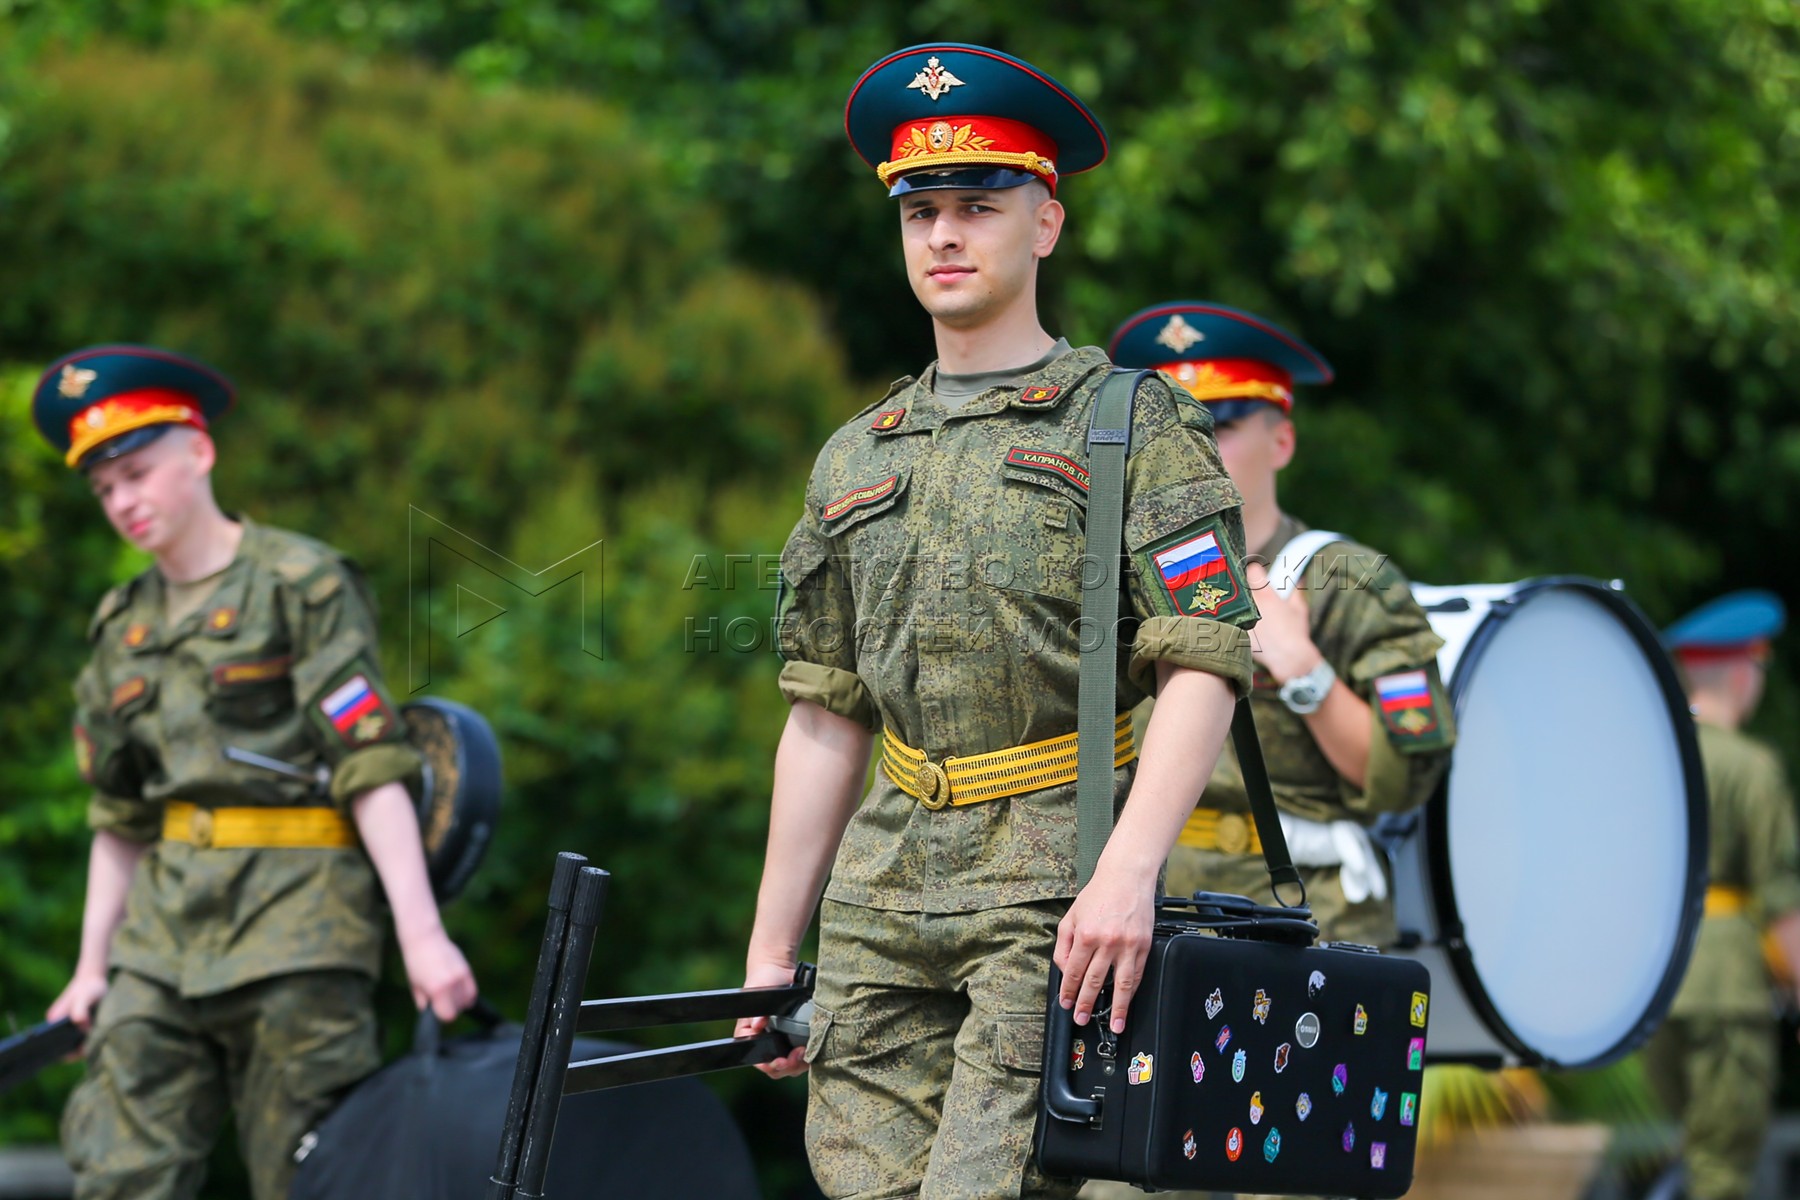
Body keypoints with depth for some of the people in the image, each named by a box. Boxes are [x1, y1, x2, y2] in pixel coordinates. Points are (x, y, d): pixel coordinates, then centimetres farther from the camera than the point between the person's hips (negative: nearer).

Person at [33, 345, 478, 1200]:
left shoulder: (301, 584, -2)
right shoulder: (123, 625, 17)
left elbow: (372, 769, -9)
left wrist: (421, 934, -16)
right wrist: (91, 966, 18)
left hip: (297, 912, -6)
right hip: (165, 918, 6)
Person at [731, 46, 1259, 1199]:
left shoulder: (1131, 424, 2)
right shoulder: (856, 457, 19)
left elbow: (1204, 668, -8)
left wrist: (1128, 874, -22)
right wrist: (771, 952, 16)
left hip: (1055, 892, -5)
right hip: (884, 888, 6)